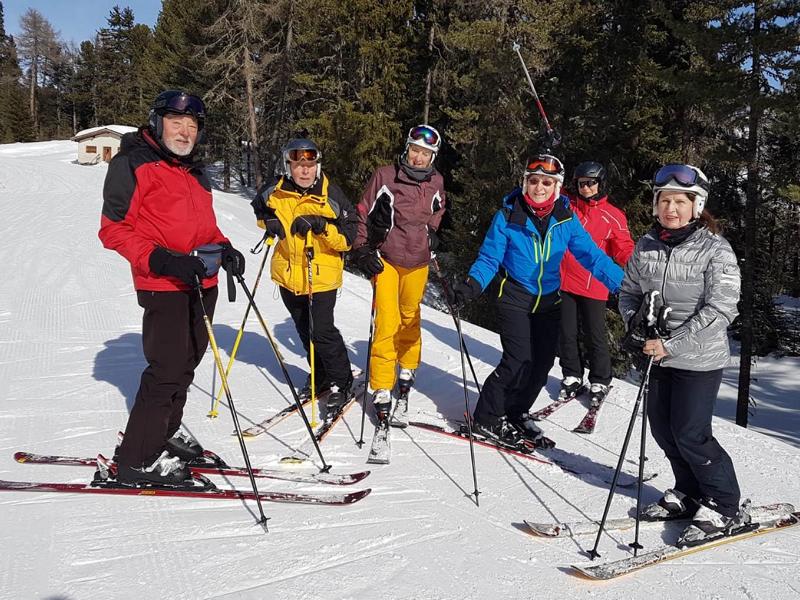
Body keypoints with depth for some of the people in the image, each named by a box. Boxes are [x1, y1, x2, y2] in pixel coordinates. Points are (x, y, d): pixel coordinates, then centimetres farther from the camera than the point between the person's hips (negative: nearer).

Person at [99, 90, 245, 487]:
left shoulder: (195, 172, 19)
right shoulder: (132, 164, -6)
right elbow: (112, 228, -10)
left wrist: (224, 248, 6)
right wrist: (160, 259, -22)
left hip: (202, 283, 8)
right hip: (162, 285, -8)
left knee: (185, 364, 15)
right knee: (168, 369, -11)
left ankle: (162, 435, 32)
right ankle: (137, 461, 0)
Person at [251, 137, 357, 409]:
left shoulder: (331, 196, -14)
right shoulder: (275, 193, -5)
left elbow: (348, 239, -14)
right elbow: (259, 207, 19)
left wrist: (322, 226, -28)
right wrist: (268, 223, -2)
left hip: (322, 276, -5)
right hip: (288, 274, 5)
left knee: (322, 331, -9)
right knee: (305, 331, 17)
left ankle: (341, 381, 13)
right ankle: (321, 377, 36)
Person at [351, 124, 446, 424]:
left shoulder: (436, 182, 0)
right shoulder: (385, 176, -11)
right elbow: (363, 214, -4)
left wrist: (431, 234, 13)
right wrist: (362, 251, -9)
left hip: (418, 261, 4)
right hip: (386, 258, -4)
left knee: (410, 317, 17)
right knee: (387, 322, -10)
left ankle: (407, 369, 38)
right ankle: (382, 390, -3)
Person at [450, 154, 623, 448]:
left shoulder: (566, 220, -5)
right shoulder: (508, 216, -12)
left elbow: (592, 255, -7)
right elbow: (489, 259, -9)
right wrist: (473, 284, -28)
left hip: (548, 300, 4)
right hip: (514, 297, -4)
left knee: (543, 362, 8)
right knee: (519, 361, -14)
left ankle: (515, 414, 28)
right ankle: (487, 419, 2)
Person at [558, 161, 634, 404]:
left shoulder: (613, 216, 0)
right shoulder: (566, 207, 5)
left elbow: (624, 249, 1)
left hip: (594, 286, -2)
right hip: (564, 282, 2)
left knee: (595, 336, 5)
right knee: (567, 333, 10)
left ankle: (600, 381, 22)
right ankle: (572, 376, 27)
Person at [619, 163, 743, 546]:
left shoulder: (715, 249, -13)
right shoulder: (647, 246, 3)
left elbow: (720, 309, -18)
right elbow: (628, 291, 14)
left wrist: (672, 345, -22)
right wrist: (635, 318, -9)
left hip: (700, 357, -6)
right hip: (661, 353, 6)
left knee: (690, 434, -5)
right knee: (662, 427, 12)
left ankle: (723, 505, 16)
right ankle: (689, 493, 32)